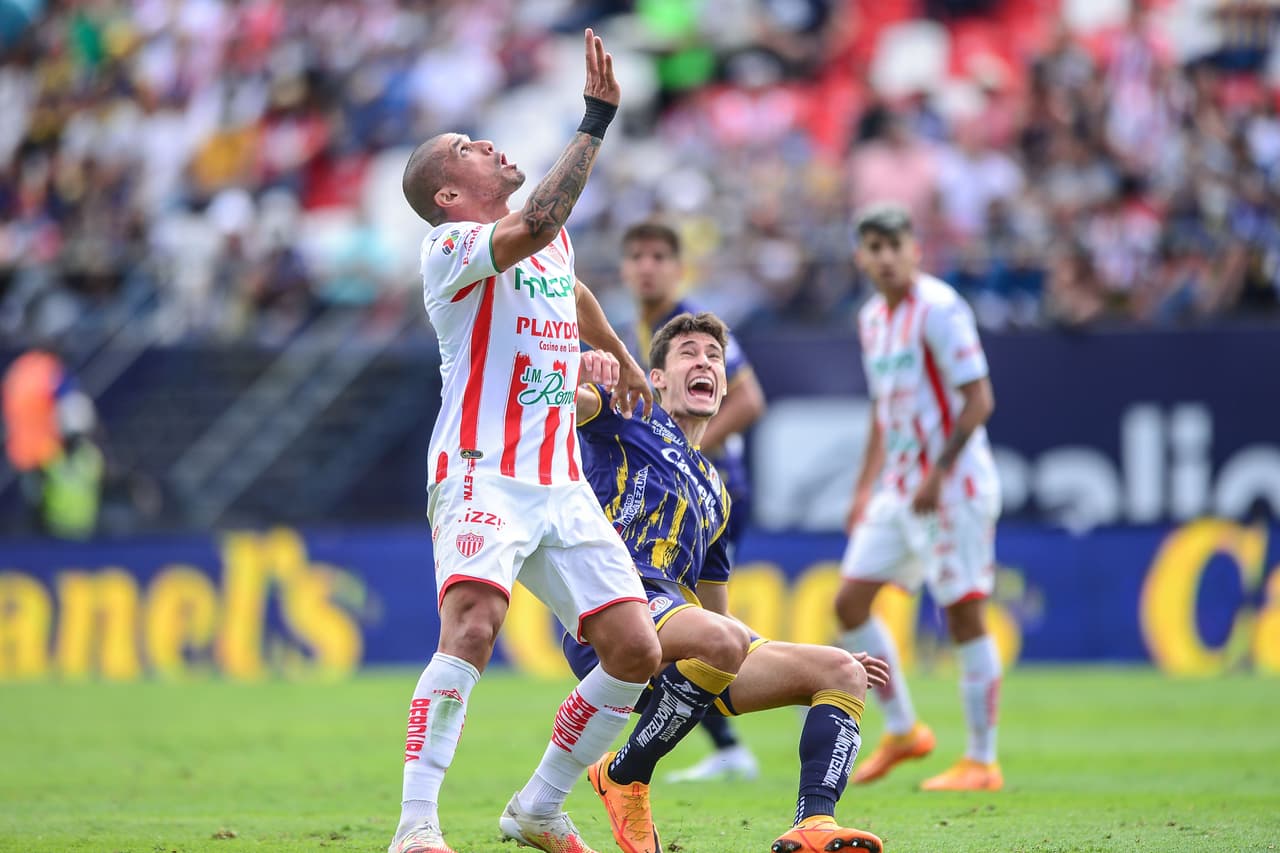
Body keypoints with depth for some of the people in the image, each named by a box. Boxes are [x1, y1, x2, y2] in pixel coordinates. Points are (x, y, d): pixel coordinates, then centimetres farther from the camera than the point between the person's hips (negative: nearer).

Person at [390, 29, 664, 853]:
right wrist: (597, 120, -26)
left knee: (637, 650, -2)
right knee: (472, 626, -29)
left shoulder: (556, 239, 18)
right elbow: (530, 228, -28)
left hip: (562, 485, 7)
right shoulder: (452, 246, -7)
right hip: (481, 475, -7)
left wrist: (619, 356, 56)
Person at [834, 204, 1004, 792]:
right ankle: (903, 731, 17)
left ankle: (982, 762, 0)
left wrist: (938, 473, -22)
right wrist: (865, 487, 20)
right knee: (850, 604, 4)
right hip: (899, 487, 8)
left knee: (964, 614, -6)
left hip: (954, 484, -8)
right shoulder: (872, 318, 13)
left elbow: (978, 400, -16)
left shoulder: (938, 309, -12)